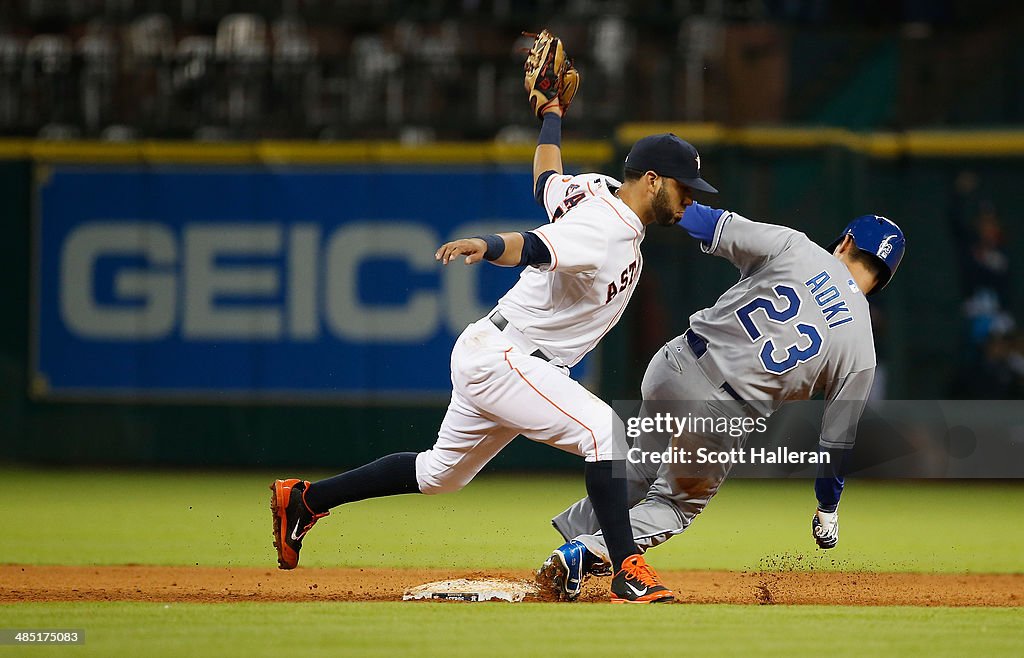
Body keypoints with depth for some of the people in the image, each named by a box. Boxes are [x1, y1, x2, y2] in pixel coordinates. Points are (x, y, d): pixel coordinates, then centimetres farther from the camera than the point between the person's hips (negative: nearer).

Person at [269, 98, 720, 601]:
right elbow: (529, 247, -40)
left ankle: (303, 499, 33)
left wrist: (552, 114, 44)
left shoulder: (599, 188, 6)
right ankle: (627, 572, -27)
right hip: (501, 357, -10)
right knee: (604, 430, -24)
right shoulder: (605, 232, -23)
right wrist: (486, 245, -61)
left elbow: (545, 179, 27)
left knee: (440, 473, 22)